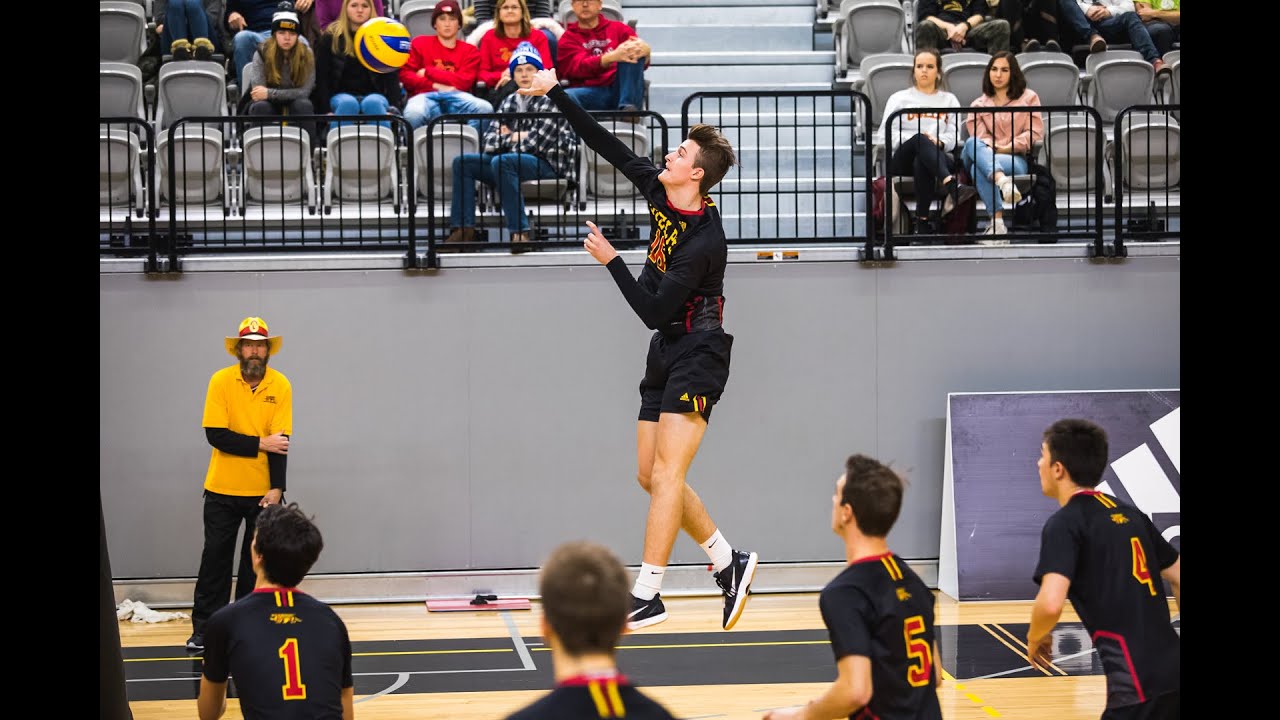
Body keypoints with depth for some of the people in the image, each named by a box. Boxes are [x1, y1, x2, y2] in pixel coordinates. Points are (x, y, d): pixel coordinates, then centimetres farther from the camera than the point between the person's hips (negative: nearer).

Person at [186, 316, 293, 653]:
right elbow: (215, 435, -13)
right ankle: (204, 628, 10)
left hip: (263, 490, 1)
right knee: (215, 558, 5)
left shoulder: (280, 385, -7)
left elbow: (280, 441, -10)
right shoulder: (221, 381, -8)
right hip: (223, 489, -1)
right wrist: (260, 444, -17)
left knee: (257, 562, 8)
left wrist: (277, 488, -16)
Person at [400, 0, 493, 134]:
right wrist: (435, 85, -5)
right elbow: (405, 75, 8)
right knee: (413, 114, -39)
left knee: (485, 109, -32)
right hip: (426, 96, -1)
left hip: (456, 96, 1)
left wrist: (428, 72, 3)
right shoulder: (420, 43, 20)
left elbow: (463, 82, 4)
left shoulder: (470, 51, 19)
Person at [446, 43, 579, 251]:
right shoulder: (509, 102, 14)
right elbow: (489, 143, 8)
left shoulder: (550, 101, -7)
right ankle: (464, 229, -11)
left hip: (549, 164, -8)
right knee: (462, 162, -2)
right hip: (515, 161, 8)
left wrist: (507, 139, 1)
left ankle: (520, 231, -37)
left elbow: (533, 143, -15)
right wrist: (515, 137, -8)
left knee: (501, 161, -34)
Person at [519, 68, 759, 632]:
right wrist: (556, 92, 1)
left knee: (665, 473, -13)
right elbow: (608, 147, 5)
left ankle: (647, 595, -13)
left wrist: (611, 261, -16)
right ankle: (729, 564, 20)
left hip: (697, 354, -9)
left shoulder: (704, 241, -22)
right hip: (667, 353, 9)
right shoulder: (661, 195, 1)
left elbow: (654, 311, -21)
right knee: (651, 477, 9)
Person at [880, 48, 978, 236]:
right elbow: (889, 133, 5)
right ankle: (952, 186, -64)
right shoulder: (899, 98, 21)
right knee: (920, 140, -39)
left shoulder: (949, 100, 26)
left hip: (938, 155, 1)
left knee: (921, 163, -40)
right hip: (902, 159, -1)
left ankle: (923, 219, -47)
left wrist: (939, 142, -14)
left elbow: (954, 134, 10)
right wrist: (918, 138, -12)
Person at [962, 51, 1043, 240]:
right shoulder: (978, 105, 25)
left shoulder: (1028, 97, 19)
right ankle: (1003, 181, -62)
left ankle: (997, 224, -50)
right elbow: (980, 137, 9)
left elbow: (1035, 131, 7)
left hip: (1016, 159, -2)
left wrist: (1007, 148, -5)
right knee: (972, 144, -38)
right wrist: (990, 148, -14)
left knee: (978, 167, -38)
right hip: (985, 154, 2)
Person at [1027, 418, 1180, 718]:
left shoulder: (1064, 523, -6)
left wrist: (1035, 638, 2)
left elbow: (1050, 604, -18)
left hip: (1138, 684, -7)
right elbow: (1178, 578, 21)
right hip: (1171, 668, 7)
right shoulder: (1130, 515, 17)